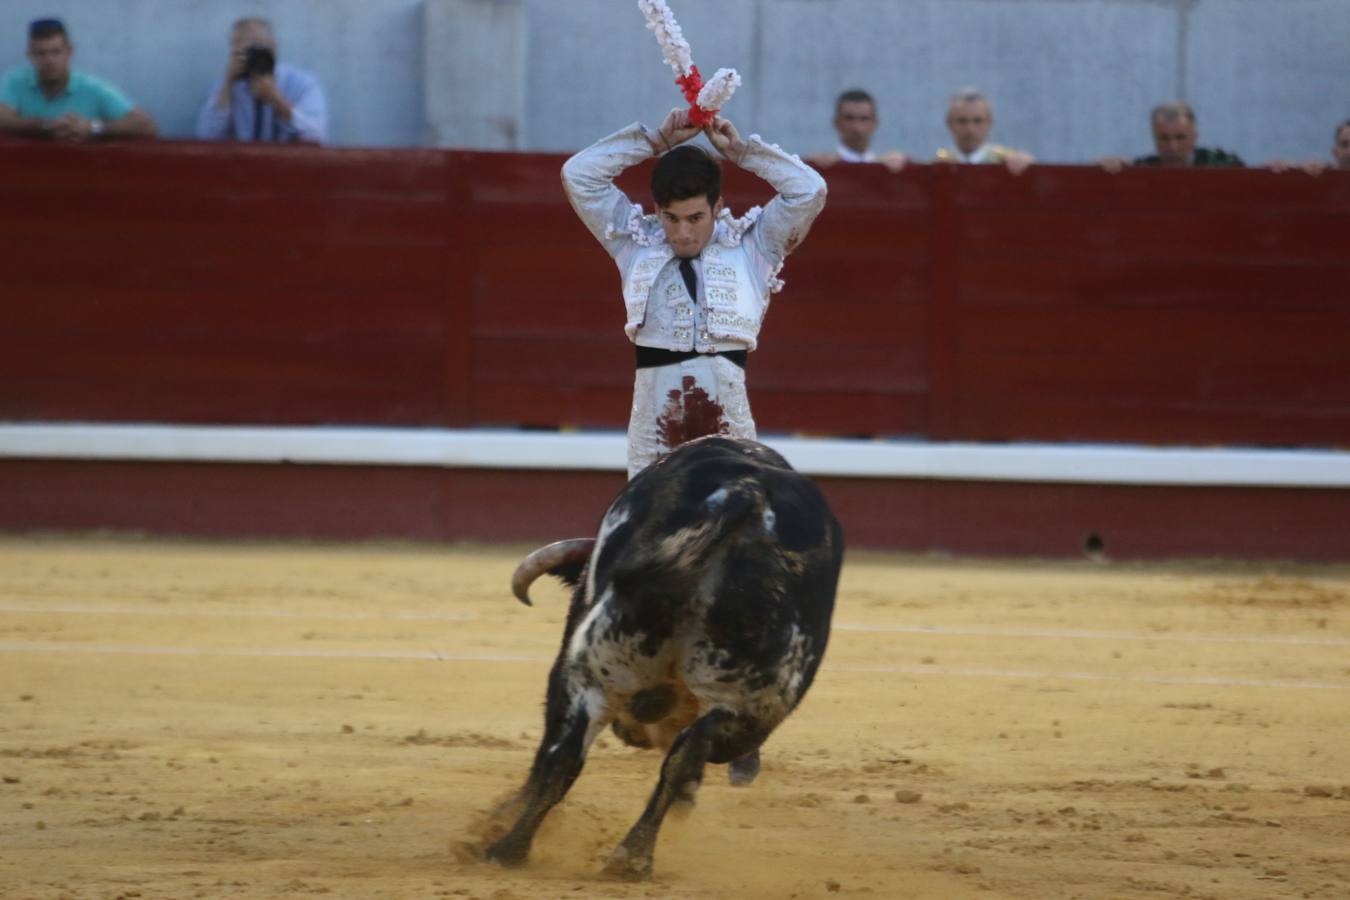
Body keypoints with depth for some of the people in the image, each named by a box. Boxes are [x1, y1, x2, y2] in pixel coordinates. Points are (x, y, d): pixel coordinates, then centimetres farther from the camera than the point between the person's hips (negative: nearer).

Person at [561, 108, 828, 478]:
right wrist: (657, 141, 5)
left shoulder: (751, 248, 7)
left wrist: (741, 151, 4)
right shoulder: (636, 245, 10)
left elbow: (810, 189, -1)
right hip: (654, 416, 1)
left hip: (728, 420, -1)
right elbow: (577, 174, 6)